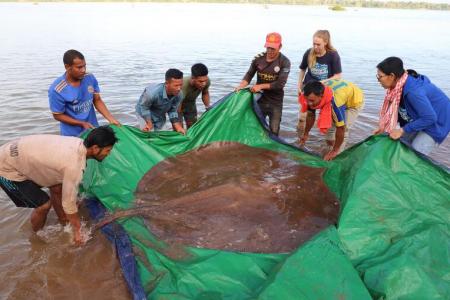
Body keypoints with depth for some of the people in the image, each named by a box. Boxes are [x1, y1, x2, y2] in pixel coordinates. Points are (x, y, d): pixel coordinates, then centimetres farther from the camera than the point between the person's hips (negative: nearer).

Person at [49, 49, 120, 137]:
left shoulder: (90, 78, -9)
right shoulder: (57, 90, -20)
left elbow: (97, 101, -1)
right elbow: (58, 115, -11)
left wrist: (111, 119, -12)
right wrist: (82, 123, -17)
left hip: (93, 130, 4)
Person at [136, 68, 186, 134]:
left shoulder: (179, 94, -28)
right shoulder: (152, 92, -41)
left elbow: (172, 111, -13)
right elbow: (143, 107, -23)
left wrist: (178, 127, -21)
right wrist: (149, 123, -18)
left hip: (160, 116, 4)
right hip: (145, 114, -4)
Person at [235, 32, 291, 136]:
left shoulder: (284, 62, -12)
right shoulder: (258, 59, -3)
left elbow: (280, 84, -18)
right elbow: (249, 75, 3)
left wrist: (260, 86, -22)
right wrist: (241, 86, -17)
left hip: (275, 102, -2)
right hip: (259, 99, 3)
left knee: (274, 131, 5)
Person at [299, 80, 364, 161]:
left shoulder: (334, 102, -45)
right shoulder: (313, 95, -26)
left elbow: (341, 128, -36)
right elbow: (310, 115, -7)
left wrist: (334, 151, -26)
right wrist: (306, 134, 3)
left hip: (355, 100, -6)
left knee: (343, 129, -20)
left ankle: (337, 155, -7)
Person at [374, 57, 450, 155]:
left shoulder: (413, 91, -38)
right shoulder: (398, 85, -13)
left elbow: (430, 118, -34)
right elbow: (394, 109, 1)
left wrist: (402, 130, -29)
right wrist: (384, 125, -8)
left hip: (436, 122, -8)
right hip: (417, 118, 8)